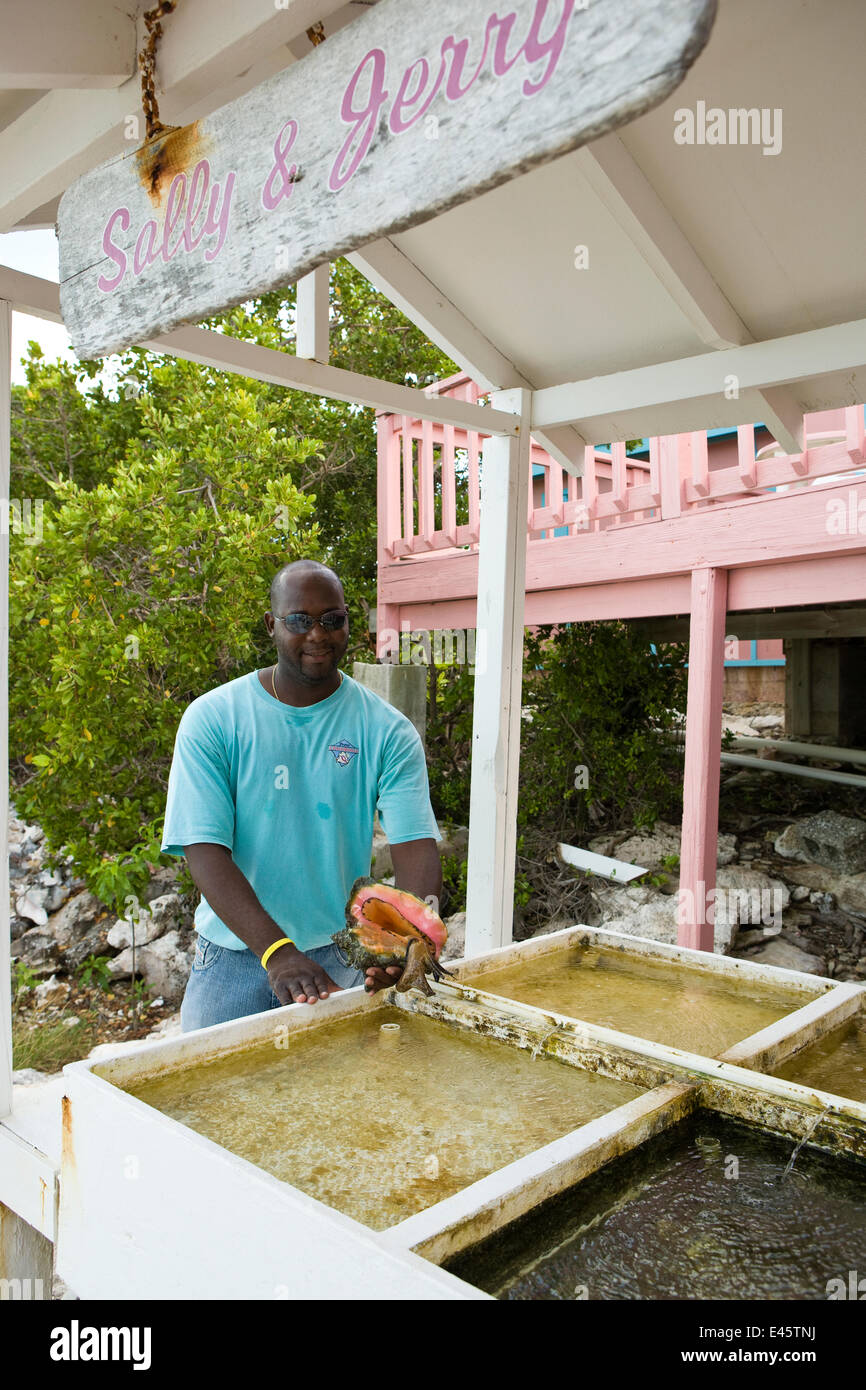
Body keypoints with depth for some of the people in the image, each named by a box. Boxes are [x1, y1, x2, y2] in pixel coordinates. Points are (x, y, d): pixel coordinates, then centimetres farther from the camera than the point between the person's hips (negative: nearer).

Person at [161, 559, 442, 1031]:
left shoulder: (386, 730, -5)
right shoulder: (211, 719, -7)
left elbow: (416, 848, -13)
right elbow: (205, 853, -15)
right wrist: (277, 952, -28)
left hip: (345, 958, 0)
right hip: (234, 959, 0)